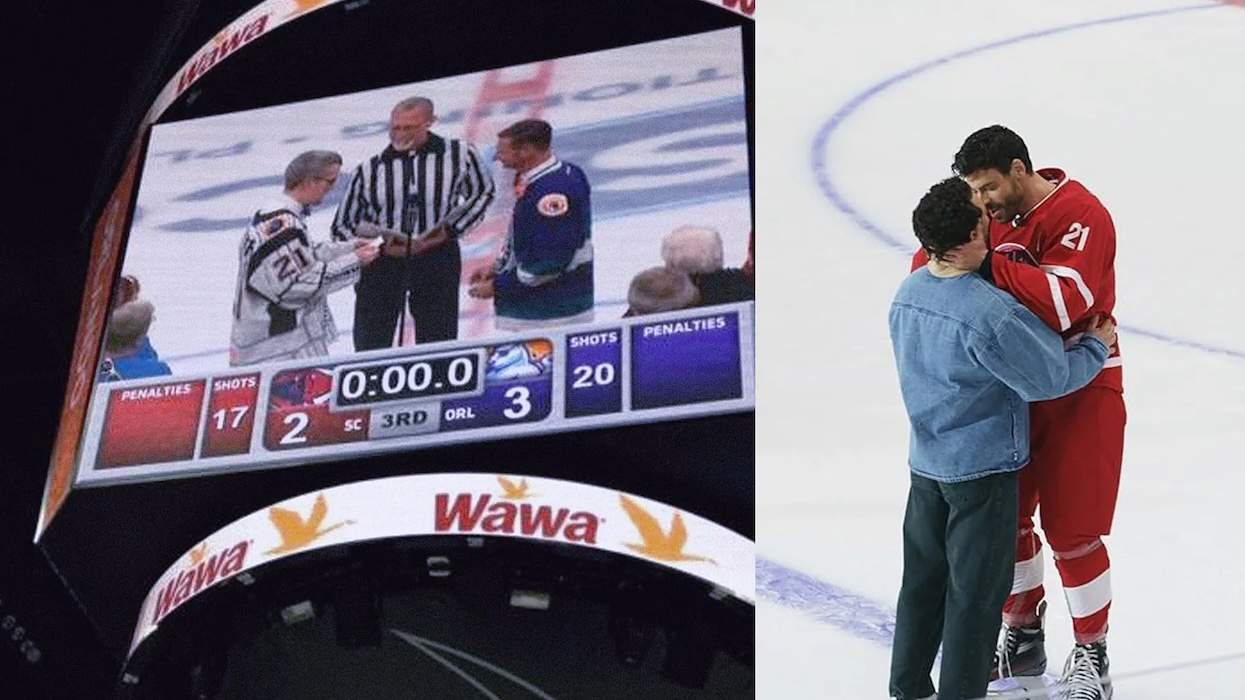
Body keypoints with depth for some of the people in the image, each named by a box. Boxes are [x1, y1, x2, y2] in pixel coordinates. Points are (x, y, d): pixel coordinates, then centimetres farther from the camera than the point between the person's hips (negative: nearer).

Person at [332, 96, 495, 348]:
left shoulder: (459, 154, -6)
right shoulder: (369, 170, -5)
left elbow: (482, 193, 13)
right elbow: (342, 227, 4)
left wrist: (451, 229, 2)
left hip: (438, 256, 0)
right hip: (381, 260, 0)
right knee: (370, 346, 3)